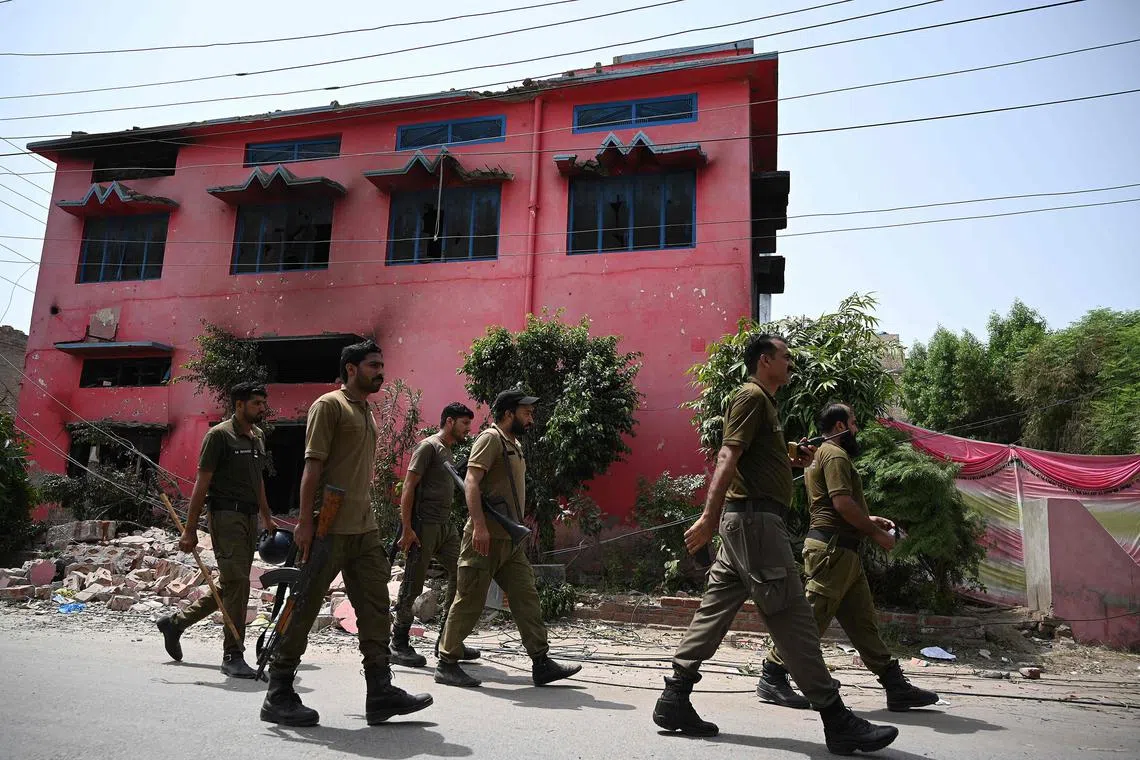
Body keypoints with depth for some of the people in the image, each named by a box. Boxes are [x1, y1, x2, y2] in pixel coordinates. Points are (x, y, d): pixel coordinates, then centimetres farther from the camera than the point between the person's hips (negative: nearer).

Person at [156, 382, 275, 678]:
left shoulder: (259, 436, 16)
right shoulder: (219, 435, -7)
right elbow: (202, 482, -9)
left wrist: (267, 518, 24)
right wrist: (190, 529, -12)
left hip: (249, 517, 8)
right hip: (226, 516, -8)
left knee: (228, 586, 13)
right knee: (237, 583, -10)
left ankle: (175, 622, 32)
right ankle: (233, 656, -1)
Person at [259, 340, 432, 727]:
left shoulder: (366, 412, 20)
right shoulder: (329, 405, -5)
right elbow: (312, 465, -13)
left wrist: (368, 520, 19)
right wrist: (305, 521, -18)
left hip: (364, 528, 9)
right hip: (329, 528, -8)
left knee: (375, 607, 5)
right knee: (305, 607, 0)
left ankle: (380, 693, 10)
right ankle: (278, 695, 12)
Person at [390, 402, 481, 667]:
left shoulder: (449, 452, 20)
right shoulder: (429, 446, -6)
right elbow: (409, 487, -12)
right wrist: (407, 528, -18)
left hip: (446, 526, 9)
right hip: (424, 525, -9)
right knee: (412, 585, -3)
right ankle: (399, 645, 8)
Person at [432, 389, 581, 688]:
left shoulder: (516, 446, 20)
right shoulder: (491, 438, -8)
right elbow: (471, 481, -18)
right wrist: (479, 525, -27)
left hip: (511, 540, 9)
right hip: (486, 537, -9)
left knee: (527, 598, 5)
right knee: (470, 602, -1)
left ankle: (541, 663, 8)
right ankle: (446, 664, 10)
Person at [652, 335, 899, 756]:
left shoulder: (764, 401, 24)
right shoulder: (752, 396, -7)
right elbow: (728, 456, -18)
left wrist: (792, 460, 13)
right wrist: (709, 516, -26)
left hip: (747, 520, 11)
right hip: (754, 516, -11)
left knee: (715, 609, 7)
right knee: (790, 614, -8)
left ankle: (674, 700, 9)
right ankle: (837, 720, -2)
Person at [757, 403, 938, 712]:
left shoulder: (824, 455, 25)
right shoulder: (835, 455, -8)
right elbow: (842, 502, -19)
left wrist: (869, 520, 19)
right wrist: (877, 533, -9)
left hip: (843, 552, 11)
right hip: (832, 548, -11)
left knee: (862, 621, 10)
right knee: (812, 617, -9)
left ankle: (896, 686, 13)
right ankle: (772, 678, -3)